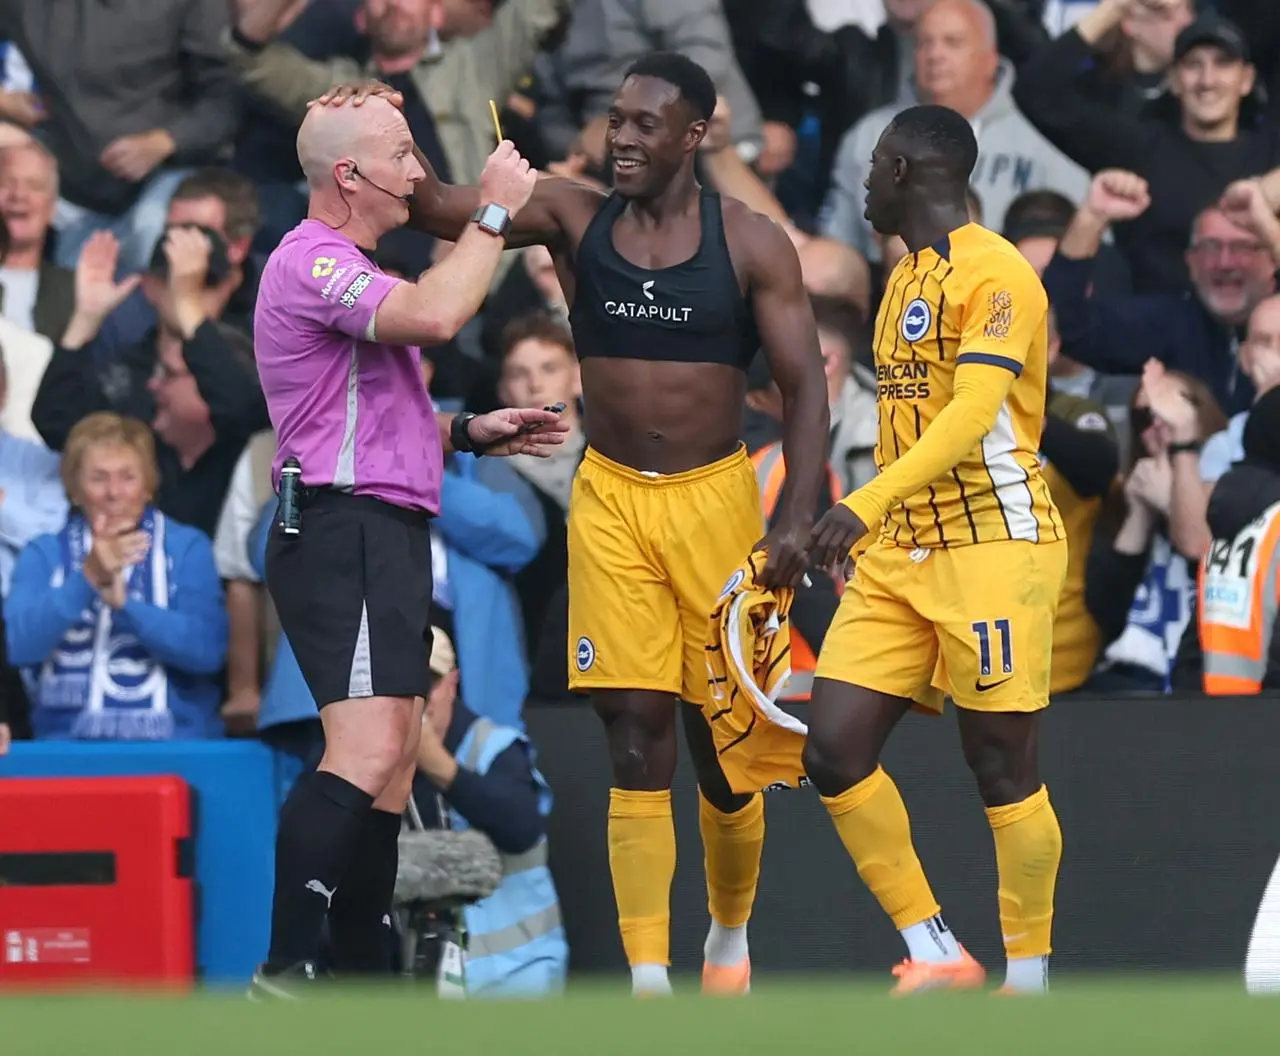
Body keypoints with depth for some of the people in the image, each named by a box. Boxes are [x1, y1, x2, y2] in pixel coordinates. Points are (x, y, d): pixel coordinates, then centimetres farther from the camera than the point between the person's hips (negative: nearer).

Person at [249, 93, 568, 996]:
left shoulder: (350, 272, 23)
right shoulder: (311, 263, -12)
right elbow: (437, 315, -28)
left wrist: (472, 433, 16)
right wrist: (493, 215, -15)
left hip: (386, 534, 11)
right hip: (344, 530, -11)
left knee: (390, 765, 11)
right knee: (368, 749, -22)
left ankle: (364, 980, 15)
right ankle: (285, 972, -28)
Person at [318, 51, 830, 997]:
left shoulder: (750, 245, -5)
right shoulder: (572, 218, 0)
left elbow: (805, 387, -5)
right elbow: (442, 209, -9)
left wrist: (796, 523, -14)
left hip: (715, 495, -1)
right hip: (611, 498, 1)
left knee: (720, 740, 7)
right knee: (635, 732, -7)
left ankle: (730, 935, 32)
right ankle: (648, 974, -9)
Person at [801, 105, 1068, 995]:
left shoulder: (996, 274, -12)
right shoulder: (906, 278, 17)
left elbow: (970, 413, -24)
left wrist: (867, 505, -33)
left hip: (994, 546, -9)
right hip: (899, 555, 9)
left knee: (1002, 764, -3)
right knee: (835, 748, -3)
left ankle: (1030, 981, 7)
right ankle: (937, 956, 4)